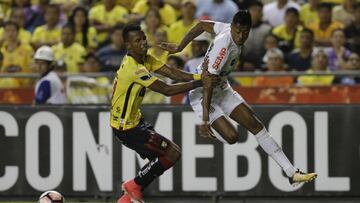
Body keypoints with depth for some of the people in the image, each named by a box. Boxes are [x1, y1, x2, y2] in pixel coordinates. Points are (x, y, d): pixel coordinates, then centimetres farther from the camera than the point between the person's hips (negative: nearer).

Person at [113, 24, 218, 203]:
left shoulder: (145, 59, 3)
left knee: (163, 157, 15)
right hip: (126, 127, -10)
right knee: (172, 154, -8)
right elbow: (166, 90, -28)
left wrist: (199, 77, -21)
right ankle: (134, 186, 6)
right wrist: (199, 83, -28)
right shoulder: (133, 68, -28)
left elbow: (172, 73, -6)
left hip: (134, 119, 10)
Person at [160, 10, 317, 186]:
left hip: (222, 89, 9)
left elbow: (202, 25, 9)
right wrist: (205, 119, -33)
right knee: (231, 136, -23)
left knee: (255, 125, 1)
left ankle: (292, 172, -1)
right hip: (203, 93, -9)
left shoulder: (230, 29, -6)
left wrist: (179, 47, 18)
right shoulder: (224, 44, -31)